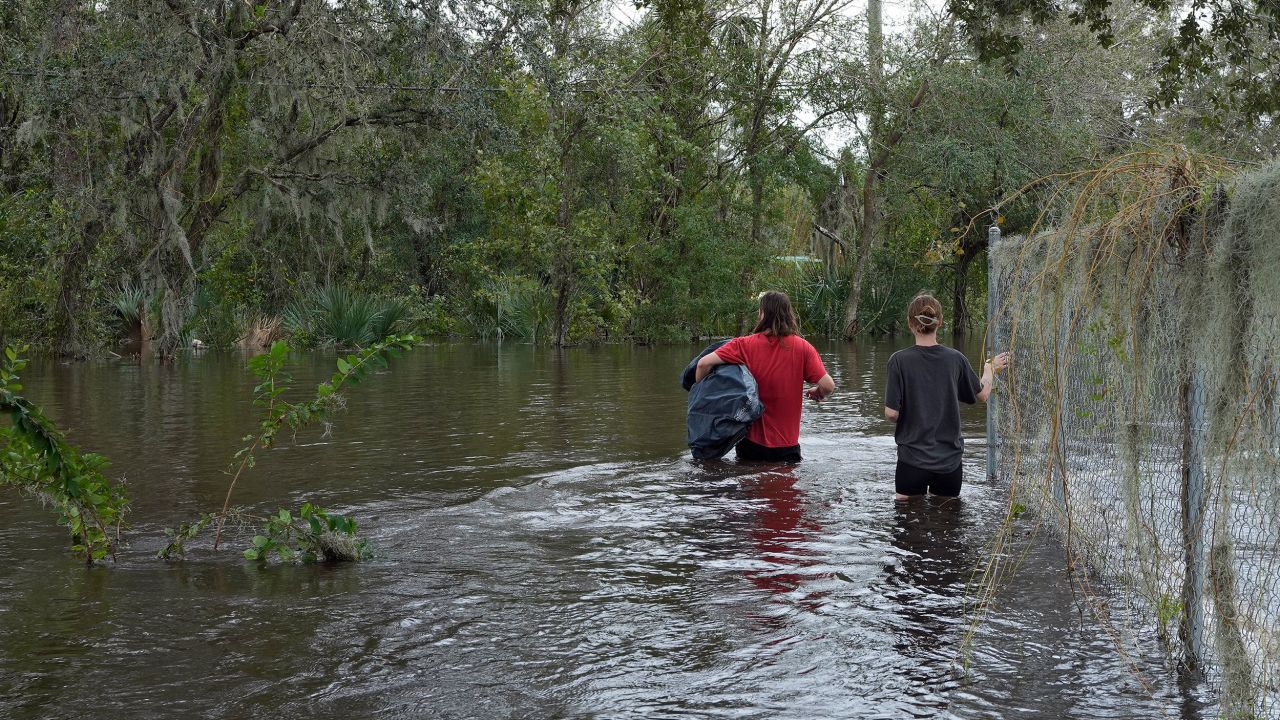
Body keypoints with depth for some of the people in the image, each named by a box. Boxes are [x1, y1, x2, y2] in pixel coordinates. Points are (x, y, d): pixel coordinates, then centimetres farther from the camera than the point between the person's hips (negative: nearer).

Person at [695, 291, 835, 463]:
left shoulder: (745, 345, -9)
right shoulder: (802, 348, -7)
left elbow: (704, 363, -17)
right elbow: (828, 386, -13)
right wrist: (816, 393, 10)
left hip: (751, 443, 0)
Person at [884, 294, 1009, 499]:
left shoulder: (900, 360, -12)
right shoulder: (956, 359, -4)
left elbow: (891, 413, -14)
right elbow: (982, 394, 12)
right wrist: (990, 368, 31)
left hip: (913, 458, -2)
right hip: (950, 459, 3)